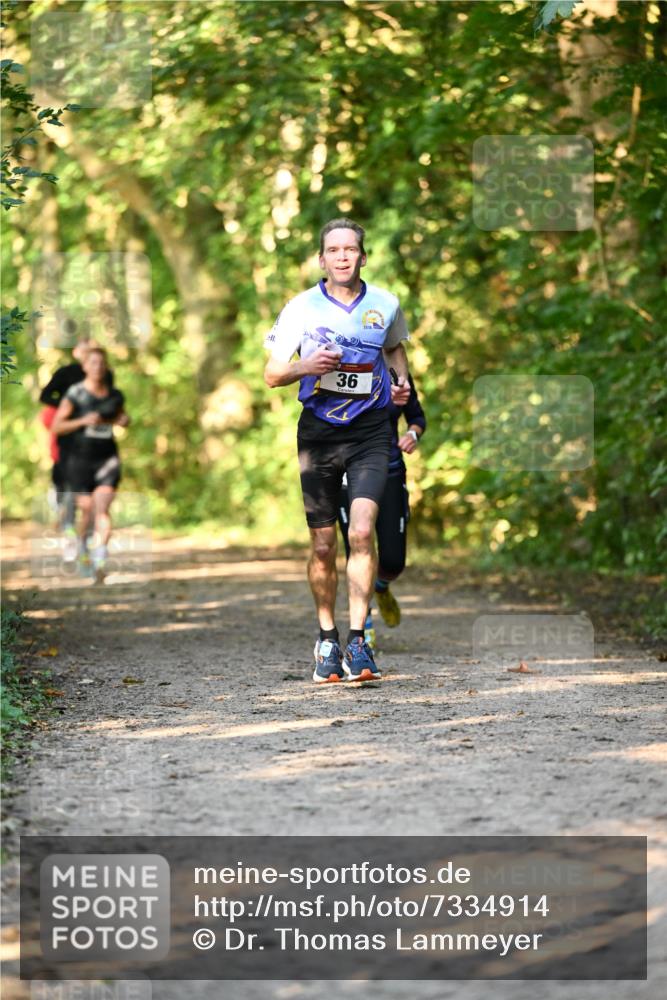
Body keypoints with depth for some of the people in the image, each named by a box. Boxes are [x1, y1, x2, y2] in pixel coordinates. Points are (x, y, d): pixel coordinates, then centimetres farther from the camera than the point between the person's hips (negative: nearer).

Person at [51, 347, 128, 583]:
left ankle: (100, 560, -21)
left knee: (102, 508, -14)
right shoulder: (75, 394, -6)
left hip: (107, 459, 2)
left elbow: (121, 417, 27)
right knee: (87, 509, 1)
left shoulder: (115, 396, 6)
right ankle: (82, 545, 32)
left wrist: (124, 421, 3)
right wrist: (83, 421, -19)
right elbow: (56, 426, -7)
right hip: (80, 458, -2)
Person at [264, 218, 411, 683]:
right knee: (323, 545, 4)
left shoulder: (386, 305, 4)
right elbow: (272, 373, 3)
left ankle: (357, 640, -14)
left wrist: (402, 379, 6)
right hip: (318, 431, 0)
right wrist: (305, 367, -17)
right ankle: (327, 640, 21)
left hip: (370, 432, 0)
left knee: (362, 531, -17)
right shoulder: (301, 308, -1)